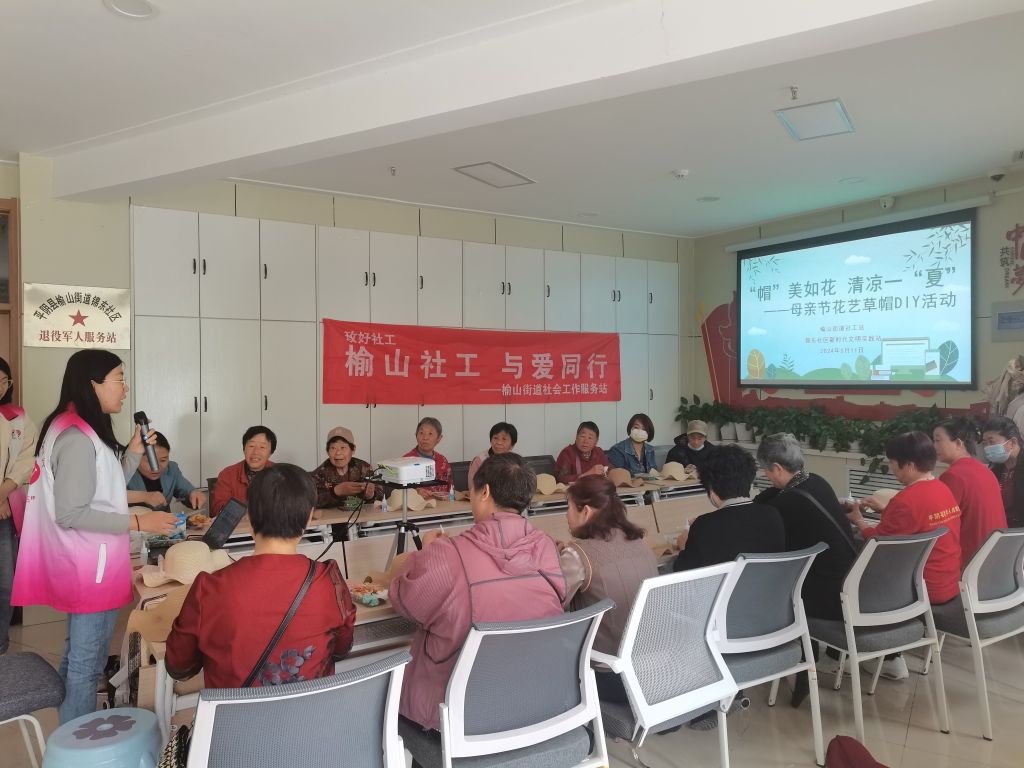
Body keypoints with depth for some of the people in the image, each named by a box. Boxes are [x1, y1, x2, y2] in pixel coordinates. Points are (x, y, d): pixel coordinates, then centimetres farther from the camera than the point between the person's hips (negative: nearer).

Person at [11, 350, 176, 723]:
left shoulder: (83, 431, 9)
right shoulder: (78, 438, -22)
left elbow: (101, 490, 16)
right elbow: (70, 513, -24)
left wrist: (134, 451, 5)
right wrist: (138, 522, -23)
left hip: (86, 564, 11)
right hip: (90, 567, -11)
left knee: (77, 656, 22)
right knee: (86, 663, 2)